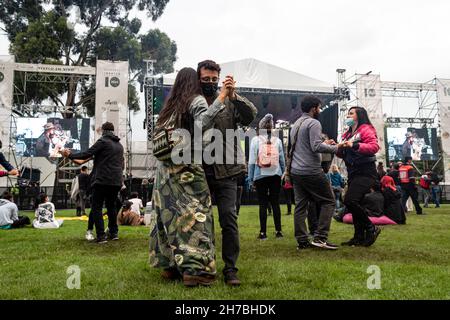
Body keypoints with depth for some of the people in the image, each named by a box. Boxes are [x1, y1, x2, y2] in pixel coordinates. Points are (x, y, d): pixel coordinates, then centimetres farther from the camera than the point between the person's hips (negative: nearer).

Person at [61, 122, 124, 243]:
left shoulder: (103, 141, -6)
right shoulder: (120, 145, 17)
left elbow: (86, 154, -9)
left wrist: (70, 155, 2)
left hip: (102, 180, -7)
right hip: (116, 182, 7)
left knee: (96, 208, 0)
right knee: (111, 206, 19)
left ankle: (101, 235, -6)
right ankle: (114, 233, 20)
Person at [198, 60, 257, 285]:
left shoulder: (229, 102, 2)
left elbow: (250, 116, -11)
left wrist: (234, 96, -25)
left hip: (225, 171, -2)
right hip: (200, 172, 2)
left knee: (229, 219, -4)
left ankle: (230, 269, 8)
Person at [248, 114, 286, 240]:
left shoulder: (255, 140, -4)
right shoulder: (277, 140, 3)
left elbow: (252, 160, -6)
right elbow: (282, 159, 3)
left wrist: (251, 177, 0)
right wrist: (282, 172, 14)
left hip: (260, 175, -2)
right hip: (275, 175, 2)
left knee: (263, 204, 3)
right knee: (275, 202, 9)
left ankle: (263, 232, 6)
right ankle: (278, 231, 11)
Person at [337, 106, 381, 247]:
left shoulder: (366, 129, -6)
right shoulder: (347, 134, 18)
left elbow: (374, 146, -20)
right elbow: (343, 154, 20)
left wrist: (354, 145, -29)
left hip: (365, 172, -9)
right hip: (353, 173, 9)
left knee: (349, 200, -20)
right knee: (355, 204, 9)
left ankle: (371, 228, -3)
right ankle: (359, 237, 18)